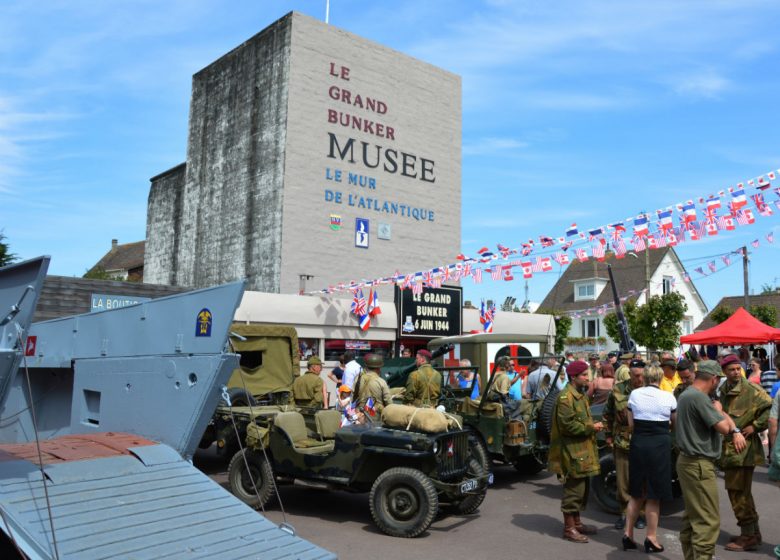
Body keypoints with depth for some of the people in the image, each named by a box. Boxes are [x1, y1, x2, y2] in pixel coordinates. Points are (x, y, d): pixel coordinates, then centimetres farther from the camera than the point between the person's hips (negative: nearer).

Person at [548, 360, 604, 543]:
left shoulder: (580, 395, 16)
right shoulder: (565, 397, -18)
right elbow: (567, 425, -22)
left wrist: (594, 426, 9)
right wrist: (590, 428, -16)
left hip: (584, 449, 10)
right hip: (573, 451, -10)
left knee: (582, 488, 16)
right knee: (573, 490, -3)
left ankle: (576, 522, 29)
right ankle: (569, 528, 7)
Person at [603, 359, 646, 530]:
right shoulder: (618, 390, -3)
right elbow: (607, 414, 8)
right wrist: (608, 436, 7)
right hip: (622, 444, 1)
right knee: (622, 482, 9)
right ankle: (624, 512, 25)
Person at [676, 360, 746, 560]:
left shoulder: (688, 394, 13)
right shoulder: (699, 397, -21)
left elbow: (723, 417, 13)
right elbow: (723, 427, -19)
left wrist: (735, 431, -5)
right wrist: (717, 409, 0)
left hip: (689, 462, 11)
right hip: (699, 465, -11)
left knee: (693, 516, 18)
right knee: (708, 521, -7)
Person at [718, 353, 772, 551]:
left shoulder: (751, 389, -13)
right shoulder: (724, 390, 10)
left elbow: (771, 408, -20)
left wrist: (755, 426, -17)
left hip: (743, 449, -8)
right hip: (729, 448, 8)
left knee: (738, 492, -4)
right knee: (742, 492, 17)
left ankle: (748, 536, 7)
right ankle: (753, 532, 29)